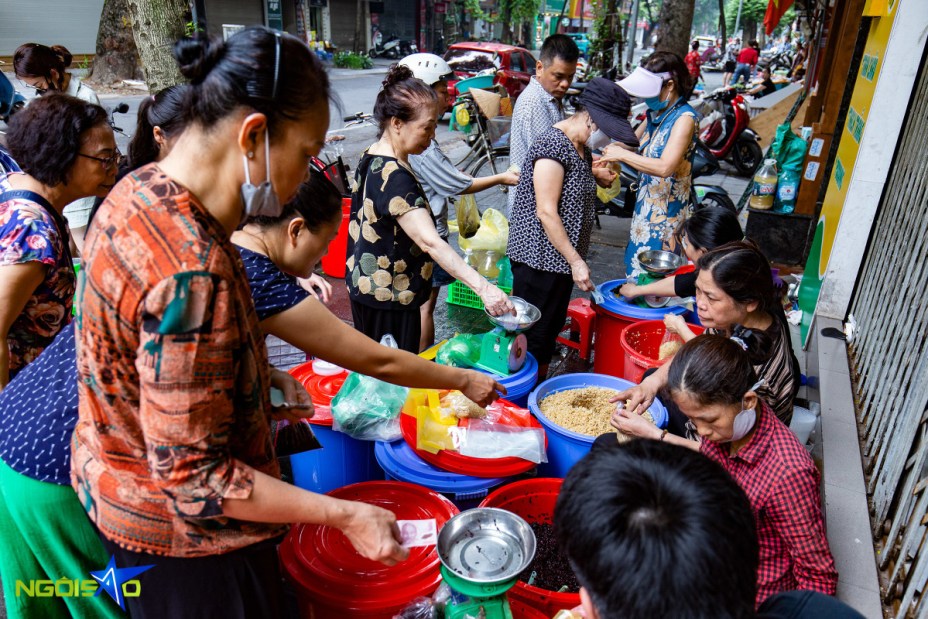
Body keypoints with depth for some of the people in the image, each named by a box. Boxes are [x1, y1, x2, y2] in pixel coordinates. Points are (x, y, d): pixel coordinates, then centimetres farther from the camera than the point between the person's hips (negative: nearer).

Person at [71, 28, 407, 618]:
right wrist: (345, 515, -24)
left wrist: (261, 377, 4)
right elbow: (192, 477, -30)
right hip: (185, 537, -9)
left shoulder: (141, 190, -6)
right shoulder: (193, 270, -36)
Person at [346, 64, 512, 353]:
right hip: (389, 300, -10)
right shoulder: (395, 177, -27)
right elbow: (430, 242, -36)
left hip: (368, 289, 10)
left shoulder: (372, 159, 4)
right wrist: (483, 287, -40)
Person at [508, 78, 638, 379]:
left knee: (551, 331, 18)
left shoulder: (582, 148, 12)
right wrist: (576, 262, -20)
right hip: (539, 259, -10)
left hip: (562, 259, 10)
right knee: (532, 339, 0)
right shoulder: (553, 146, -18)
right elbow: (546, 213, -22)